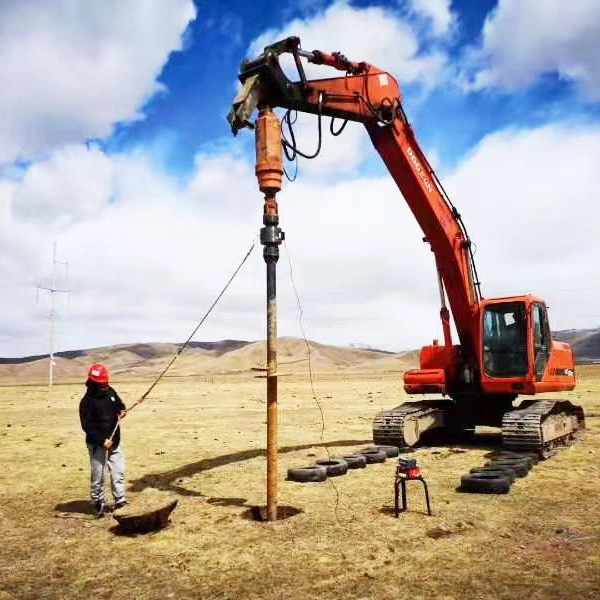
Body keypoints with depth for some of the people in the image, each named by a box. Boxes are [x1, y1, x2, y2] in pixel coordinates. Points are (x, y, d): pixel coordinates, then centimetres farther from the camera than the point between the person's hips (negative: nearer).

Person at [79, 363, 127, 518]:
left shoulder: (110, 392, 3)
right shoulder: (87, 402, -14)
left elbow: (120, 404, 20)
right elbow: (87, 426, -17)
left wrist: (122, 411, -4)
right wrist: (102, 440, -23)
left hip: (114, 442, 6)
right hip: (97, 445, -5)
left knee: (119, 472, 8)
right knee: (97, 476, 2)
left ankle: (120, 501, 19)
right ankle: (98, 503, 19)